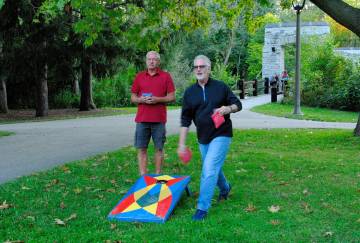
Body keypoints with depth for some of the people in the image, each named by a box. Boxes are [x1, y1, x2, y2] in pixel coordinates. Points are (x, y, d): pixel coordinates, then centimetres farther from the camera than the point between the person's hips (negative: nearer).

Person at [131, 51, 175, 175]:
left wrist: (158, 99, -14)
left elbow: (172, 97, 2)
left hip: (159, 119, -2)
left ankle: (158, 176, 14)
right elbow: (133, 97, 12)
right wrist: (141, 99, -10)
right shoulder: (139, 76, 10)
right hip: (142, 119, 2)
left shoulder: (165, 76, 4)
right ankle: (143, 177, 8)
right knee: (141, 149, 2)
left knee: (159, 148, 5)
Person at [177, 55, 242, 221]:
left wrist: (228, 108, -20)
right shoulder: (190, 92, 2)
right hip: (203, 138, 4)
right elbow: (185, 120, 2)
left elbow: (237, 104, 4)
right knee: (213, 169, 19)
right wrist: (182, 143, -4)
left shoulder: (221, 87, -4)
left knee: (209, 170, -15)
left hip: (221, 135, -4)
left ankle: (202, 208, -7)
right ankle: (225, 188, 50)